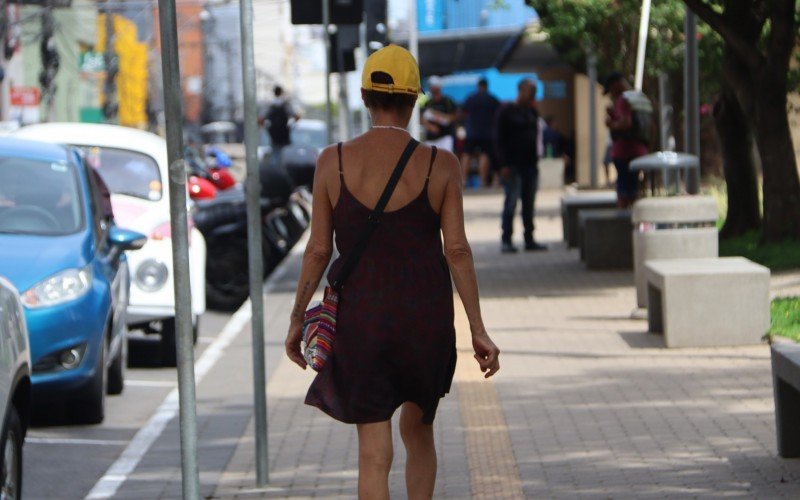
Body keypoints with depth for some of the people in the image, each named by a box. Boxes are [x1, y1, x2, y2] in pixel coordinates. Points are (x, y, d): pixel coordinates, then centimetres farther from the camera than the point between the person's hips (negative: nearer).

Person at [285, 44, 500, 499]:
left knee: (374, 453, 1)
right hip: (426, 320, 1)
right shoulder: (441, 165, -6)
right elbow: (457, 250, -7)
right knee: (418, 431, 23)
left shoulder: (333, 162, -6)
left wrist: (298, 320, 8)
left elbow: (318, 250, -3)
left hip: (360, 320, -1)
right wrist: (478, 331, -2)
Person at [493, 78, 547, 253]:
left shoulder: (532, 112, 15)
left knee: (529, 204, 8)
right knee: (511, 203, -6)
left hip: (530, 165, 6)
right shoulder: (506, 112, -4)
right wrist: (504, 164, -15)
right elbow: (498, 139, -8)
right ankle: (506, 240, -1)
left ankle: (529, 240, 13)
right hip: (513, 166, -6)